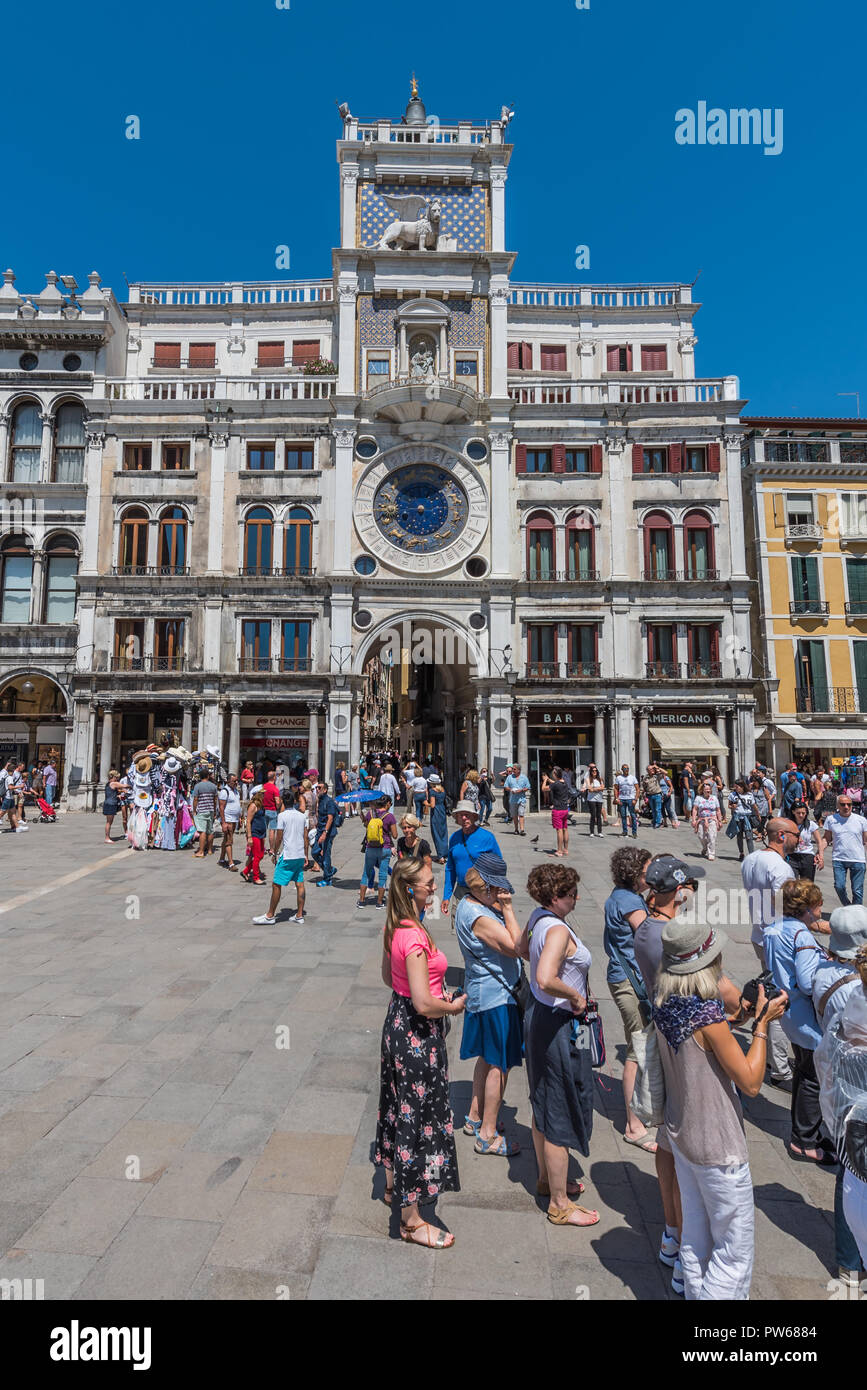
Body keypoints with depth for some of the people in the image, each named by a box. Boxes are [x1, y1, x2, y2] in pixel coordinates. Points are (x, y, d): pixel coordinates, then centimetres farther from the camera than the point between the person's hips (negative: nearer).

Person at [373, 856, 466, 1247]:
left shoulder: (393, 928, 0)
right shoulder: (415, 937, -30)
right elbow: (424, 1004, -29)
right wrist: (454, 1006, -13)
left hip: (397, 1021, 9)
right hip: (418, 1037, -9)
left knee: (398, 1107, 25)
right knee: (419, 1118, 6)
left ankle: (393, 1186, 46)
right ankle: (412, 1221, 24)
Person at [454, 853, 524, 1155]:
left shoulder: (469, 904, 4)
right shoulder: (479, 917, -28)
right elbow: (516, 946, -25)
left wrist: (501, 908, -5)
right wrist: (507, 909, -22)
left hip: (483, 992, 10)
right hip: (496, 996, -10)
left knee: (487, 1058, 23)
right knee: (499, 1065, 4)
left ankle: (475, 1117, 38)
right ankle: (487, 1135, 17)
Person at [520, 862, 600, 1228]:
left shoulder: (538, 920, 1)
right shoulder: (558, 930, -26)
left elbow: (522, 950, 21)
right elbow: (545, 979, -40)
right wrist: (576, 995, -23)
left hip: (538, 1016, 9)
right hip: (558, 1024, -9)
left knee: (543, 1105, 23)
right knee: (561, 1114, 7)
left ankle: (547, 1179, 42)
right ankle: (560, 1204, 24)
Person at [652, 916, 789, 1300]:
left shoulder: (663, 1006, -6)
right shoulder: (708, 1016, -29)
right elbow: (750, 1082, -19)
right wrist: (762, 1023, -13)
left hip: (680, 1134, 7)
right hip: (717, 1146, -7)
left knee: (696, 1233, 24)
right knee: (735, 1247, 12)